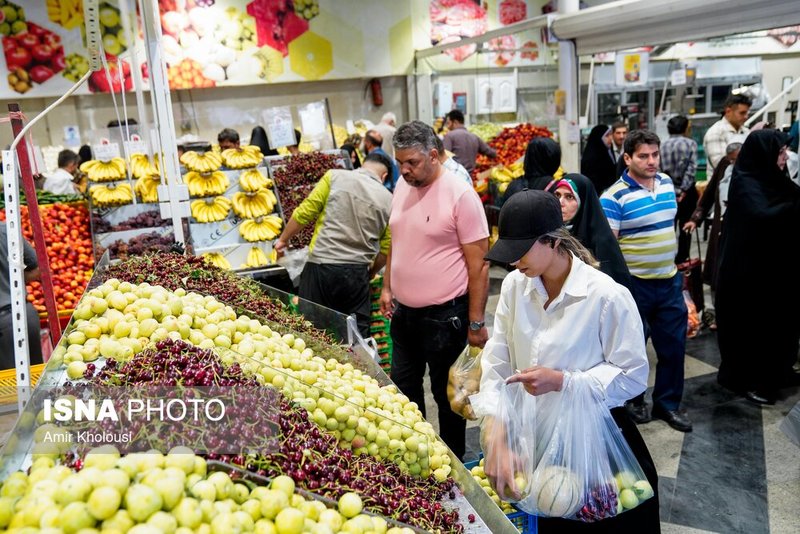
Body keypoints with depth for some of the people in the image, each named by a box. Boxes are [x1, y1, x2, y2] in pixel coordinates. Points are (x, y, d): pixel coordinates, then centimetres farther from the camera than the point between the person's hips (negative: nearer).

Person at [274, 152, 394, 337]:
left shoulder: (335, 176, 2)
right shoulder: (388, 200, 7)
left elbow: (304, 213, 0)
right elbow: (386, 249, 7)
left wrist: (283, 239, 15)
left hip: (321, 266, -1)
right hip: (357, 272, 1)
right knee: (357, 334, 11)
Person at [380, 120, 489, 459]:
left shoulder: (460, 195, -17)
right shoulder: (402, 186, 4)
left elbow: (479, 263, -15)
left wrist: (476, 323, -14)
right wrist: (387, 287, 14)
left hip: (444, 316, -6)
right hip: (403, 312, 7)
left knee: (447, 394, 11)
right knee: (404, 390, 19)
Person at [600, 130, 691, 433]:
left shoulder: (667, 183, 6)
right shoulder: (614, 197, -16)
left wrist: (674, 265, 19)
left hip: (670, 280, 6)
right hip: (635, 284, -6)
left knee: (673, 345, 13)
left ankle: (668, 403, 29)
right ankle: (633, 399, 31)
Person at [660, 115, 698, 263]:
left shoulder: (663, 145, -1)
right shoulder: (690, 143, -6)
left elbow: (661, 169, -6)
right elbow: (691, 168, -13)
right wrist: (684, 189, -9)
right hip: (686, 191, -2)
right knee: (686, 226, 8)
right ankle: (682, 259, 12)